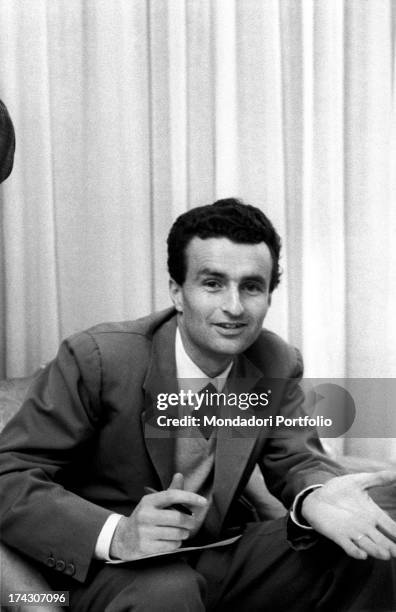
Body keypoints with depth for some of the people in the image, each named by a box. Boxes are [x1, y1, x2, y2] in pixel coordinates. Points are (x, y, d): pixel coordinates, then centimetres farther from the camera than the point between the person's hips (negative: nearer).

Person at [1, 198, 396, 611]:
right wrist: (117, 534, -37)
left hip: (226, 553, 5)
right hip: (114, 568, -4)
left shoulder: (278, 365, -4)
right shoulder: (96, 359, -18)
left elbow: (296, 459, 2)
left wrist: (315, 496, -25)